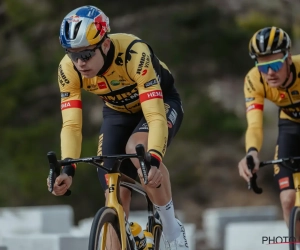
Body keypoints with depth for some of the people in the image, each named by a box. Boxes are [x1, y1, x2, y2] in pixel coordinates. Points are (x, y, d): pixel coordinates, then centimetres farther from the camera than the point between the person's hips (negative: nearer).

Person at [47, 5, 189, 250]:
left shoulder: (134, 54, -38)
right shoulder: (68, 69, -26)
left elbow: (155, 116, -42)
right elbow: (71, 125, -26)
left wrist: (153, 160, -57)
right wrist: (67, 169, -41)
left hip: (160, 103, -4)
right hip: (118, 111, 4)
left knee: (138, 149, -33)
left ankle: (173, 230, -17)